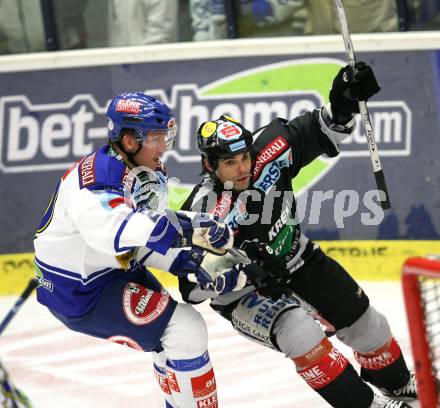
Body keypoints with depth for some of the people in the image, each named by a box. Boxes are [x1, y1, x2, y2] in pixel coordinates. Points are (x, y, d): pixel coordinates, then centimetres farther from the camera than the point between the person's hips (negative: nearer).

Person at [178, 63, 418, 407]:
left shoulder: (266, 152, -21)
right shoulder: (202, 215, -31)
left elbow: (317, 134, -10)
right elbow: (193, 288, -26)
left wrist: (342, 106, -29)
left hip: (298, 260, 5)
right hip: (241, 293, -5)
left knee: (364, 321, 9)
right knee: (300, 332, -30)